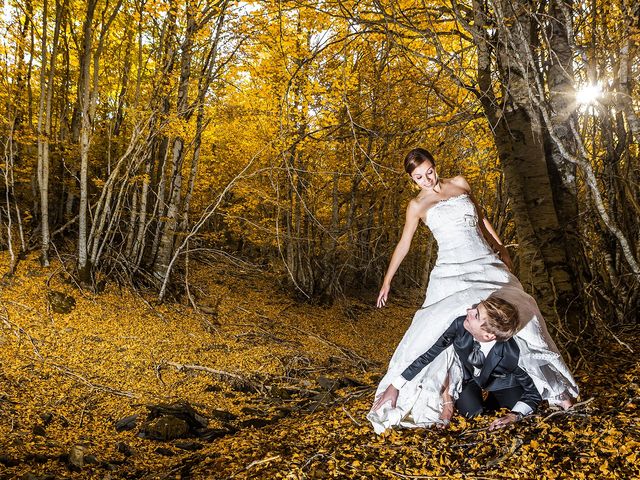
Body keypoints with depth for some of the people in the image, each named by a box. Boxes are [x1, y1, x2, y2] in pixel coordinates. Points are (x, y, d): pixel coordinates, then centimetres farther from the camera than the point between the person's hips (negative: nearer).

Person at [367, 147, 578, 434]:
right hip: (453, 272, -2)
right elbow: (403, 244, 10)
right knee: (446, 328, -19)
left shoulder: (460, 184, 12)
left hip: (488, 264, 3)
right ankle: (444, 396, -10)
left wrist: (502, 249, 19)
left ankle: (552, 388, 7)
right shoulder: (417, 206, 5)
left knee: (517, 314, -6)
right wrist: (387, 281, 9)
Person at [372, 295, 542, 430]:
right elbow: (429, 354, -21)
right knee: (471, 411, -18)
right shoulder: (460, 324, -36)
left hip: (501, 382, -1)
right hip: (470, 375, 1)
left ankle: (492, 398, 14)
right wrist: (395, 386, -18)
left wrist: (514, 416, -39)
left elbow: (533, 393, -22)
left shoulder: (512, 355, -41)